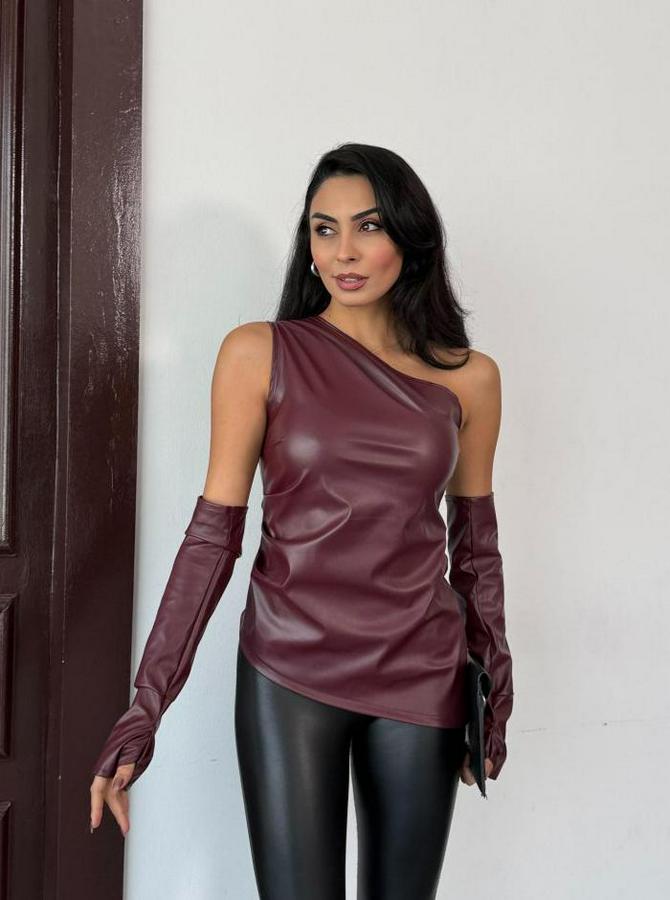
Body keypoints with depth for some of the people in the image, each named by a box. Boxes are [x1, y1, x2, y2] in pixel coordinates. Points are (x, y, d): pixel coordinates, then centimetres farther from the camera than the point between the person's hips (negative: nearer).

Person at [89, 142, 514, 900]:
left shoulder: (469, 378, 3)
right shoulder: (260, 353, -4)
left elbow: (475, 543, 11)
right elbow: (214, 532, -5)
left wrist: (495, 693, 12)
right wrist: (145, 705, -9)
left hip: (423, 680, 3)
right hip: (289, 673, -2)